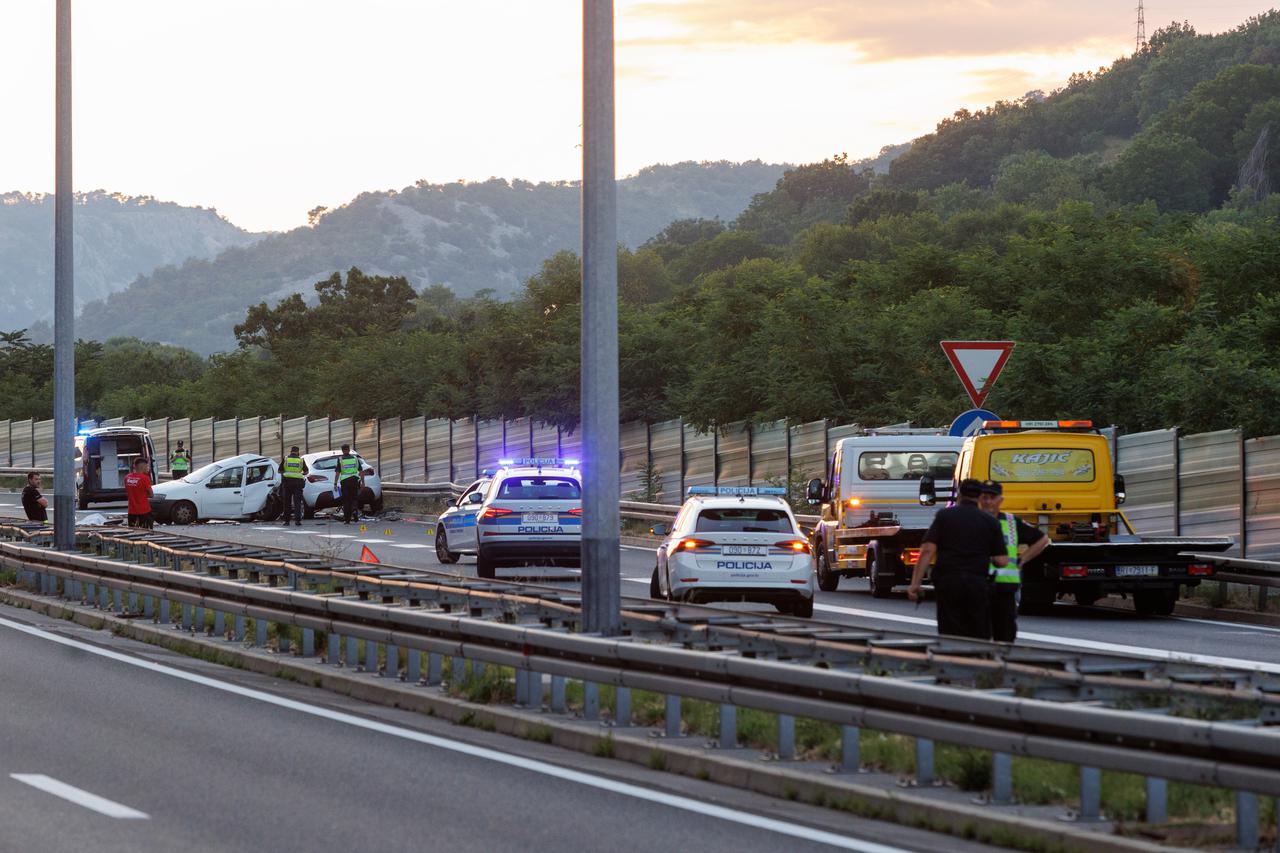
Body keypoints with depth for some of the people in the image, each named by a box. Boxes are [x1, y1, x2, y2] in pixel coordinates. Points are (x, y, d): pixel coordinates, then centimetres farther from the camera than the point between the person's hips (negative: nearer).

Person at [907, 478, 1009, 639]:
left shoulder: (944, 516, 4)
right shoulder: (989, 521, 6)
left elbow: (928, 550, -5)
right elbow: (1001, 561, 2)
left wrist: (915, 583, -7)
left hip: (948, 583, 0)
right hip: (978, 583, 0)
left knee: (950, 638, 2)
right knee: (979, 638, 8)